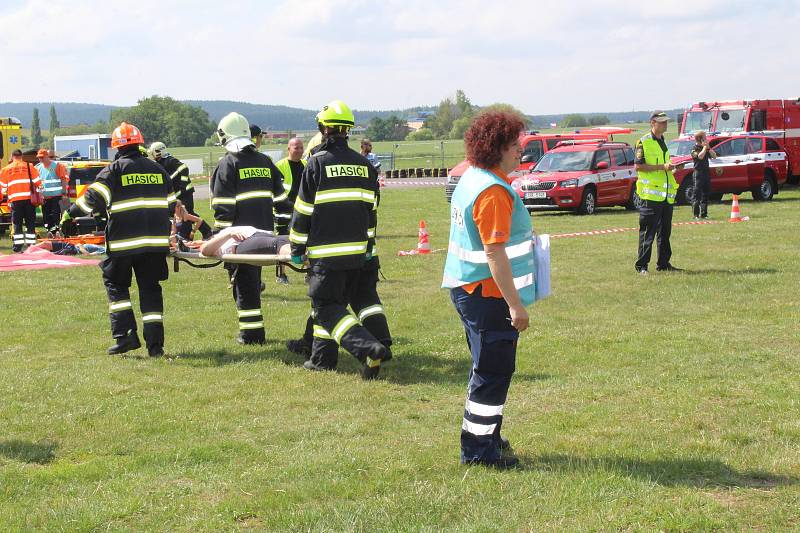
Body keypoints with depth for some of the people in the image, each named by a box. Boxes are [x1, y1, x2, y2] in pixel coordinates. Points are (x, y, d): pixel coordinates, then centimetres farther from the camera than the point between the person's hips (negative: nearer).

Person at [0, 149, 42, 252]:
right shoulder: (30, 167, 5)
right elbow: (38, 182, 2)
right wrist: (39, 193, 16)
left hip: (15, 200, 0)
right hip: (29, 198, 0)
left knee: (17, 224, 5)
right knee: (30, 223, 5)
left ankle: (17, 246, 2)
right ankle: (31, 245, 2)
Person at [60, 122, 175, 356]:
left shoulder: (115, 169, -1)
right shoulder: (157, 169, 14)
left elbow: (94, 198, -9)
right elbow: (171, 204, 21)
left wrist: (71, 213, 4)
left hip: (124, 240, -4)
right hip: (156, 240, 4)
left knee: (116, 284, 12)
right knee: (150, 288, 9)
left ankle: (125, 335, -2)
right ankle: (155, 343, 3)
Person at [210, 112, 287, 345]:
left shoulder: (228, 164, -7)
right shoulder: (265, 161, 12)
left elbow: (223, 206, -12)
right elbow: (279, 197, 15)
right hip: (264, 232, 6)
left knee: (244, 284, -1)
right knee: (254, 281, 17)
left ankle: (251, 333, -2)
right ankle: (254, 330, 21)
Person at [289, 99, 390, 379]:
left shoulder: (317, 162, -8)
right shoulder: (364, 164, 10)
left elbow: (304, 209, -6)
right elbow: (370, 208, 16)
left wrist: (297, 246, 2)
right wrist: (368, 244, 24)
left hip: (326, 251, -6)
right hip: (357, 251, 6)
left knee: (327, 307, -3)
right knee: (335, 302, 18)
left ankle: (370, 348, -20)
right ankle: (322, 358, 22)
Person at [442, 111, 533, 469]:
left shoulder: (471, 179, 11)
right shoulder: (493, 191, -21)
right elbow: (495, 252, -26)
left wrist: (522, 234, 33)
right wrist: (515, 305, -25)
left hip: (467, 288, 11)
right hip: (488, 293, -11)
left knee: (487, 368, 20)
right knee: (493, 372, -2)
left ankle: (483, 437, 30)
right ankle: (479, 448, 5)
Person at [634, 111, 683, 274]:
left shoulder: (663, 142, 19)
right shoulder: (644, 142, -7)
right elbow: (638, 166, -14)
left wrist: (670, 167, 14)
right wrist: (662, 167, -17)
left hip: (666, 194, 8)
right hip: (651, 194, -8)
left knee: (665, 231, 11)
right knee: (648, 232, -7)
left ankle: (663, 263, 18)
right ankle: (641, 265, -3)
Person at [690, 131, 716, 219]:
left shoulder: (706, 148, 15)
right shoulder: (695, 149, -6)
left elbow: (714, 156, 9)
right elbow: (700, 156, -25)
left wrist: (708, 148, -1)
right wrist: (705, 147, -14)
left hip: (706, 172, 7)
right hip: (698, 173, -7)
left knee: (705, 194, 8)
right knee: (697, 194, -7)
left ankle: (704, 214, 13)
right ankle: (696, 214, -7)